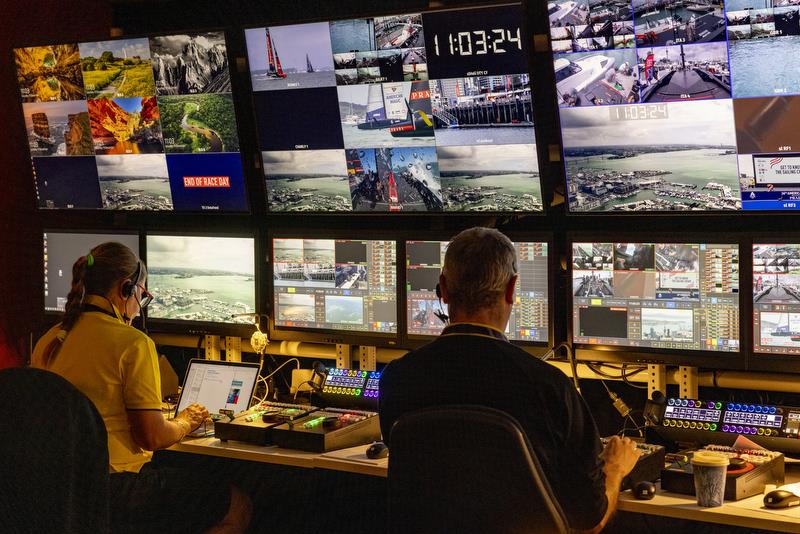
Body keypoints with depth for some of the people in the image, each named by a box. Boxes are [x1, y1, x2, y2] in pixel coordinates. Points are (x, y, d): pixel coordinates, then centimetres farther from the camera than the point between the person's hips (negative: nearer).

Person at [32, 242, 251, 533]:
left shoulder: (48, 341, 9)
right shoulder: (134, 343, -13)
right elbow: (152, 437, -15)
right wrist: (185, 423, 7)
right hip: (113, 490, -9)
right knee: (237, 505, 6)